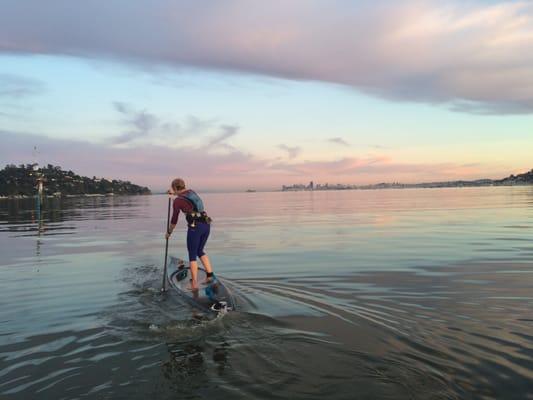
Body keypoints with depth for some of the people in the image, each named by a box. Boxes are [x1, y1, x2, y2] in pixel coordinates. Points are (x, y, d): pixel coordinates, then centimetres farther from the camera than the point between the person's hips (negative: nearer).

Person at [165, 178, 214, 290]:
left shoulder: (177, 201, -3)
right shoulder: (191, 192, 16)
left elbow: (174, 220, 4)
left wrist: (169, 232, 20)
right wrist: (175, 193, 57)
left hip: (195, 227, -7)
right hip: (206, 225, 7)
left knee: (192, 256, 5)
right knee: (200, 251, 24)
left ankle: (194, 284, 3)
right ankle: (210, 275, 16)